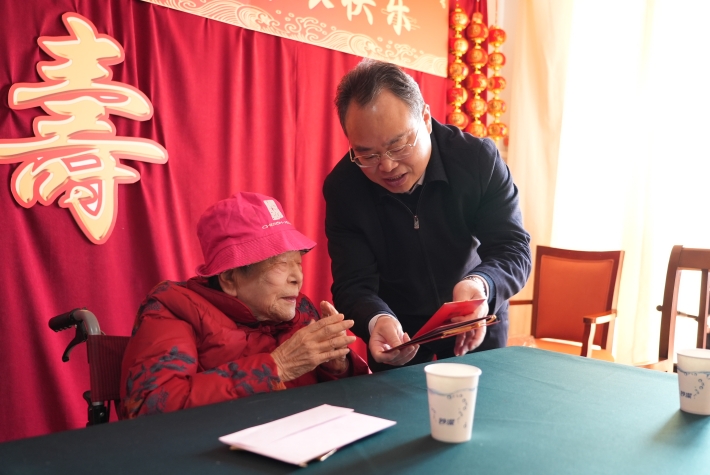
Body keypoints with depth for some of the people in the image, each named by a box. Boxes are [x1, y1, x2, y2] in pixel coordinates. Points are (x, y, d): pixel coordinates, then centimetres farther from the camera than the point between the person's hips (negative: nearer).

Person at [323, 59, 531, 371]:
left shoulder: (479, 158, -21)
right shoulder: (342, 187, -20)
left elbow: (513, 248, -21)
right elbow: (354, 284, -21)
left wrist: (482, 284, -45)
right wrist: (377, 320, -46)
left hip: (476, 323, 1)